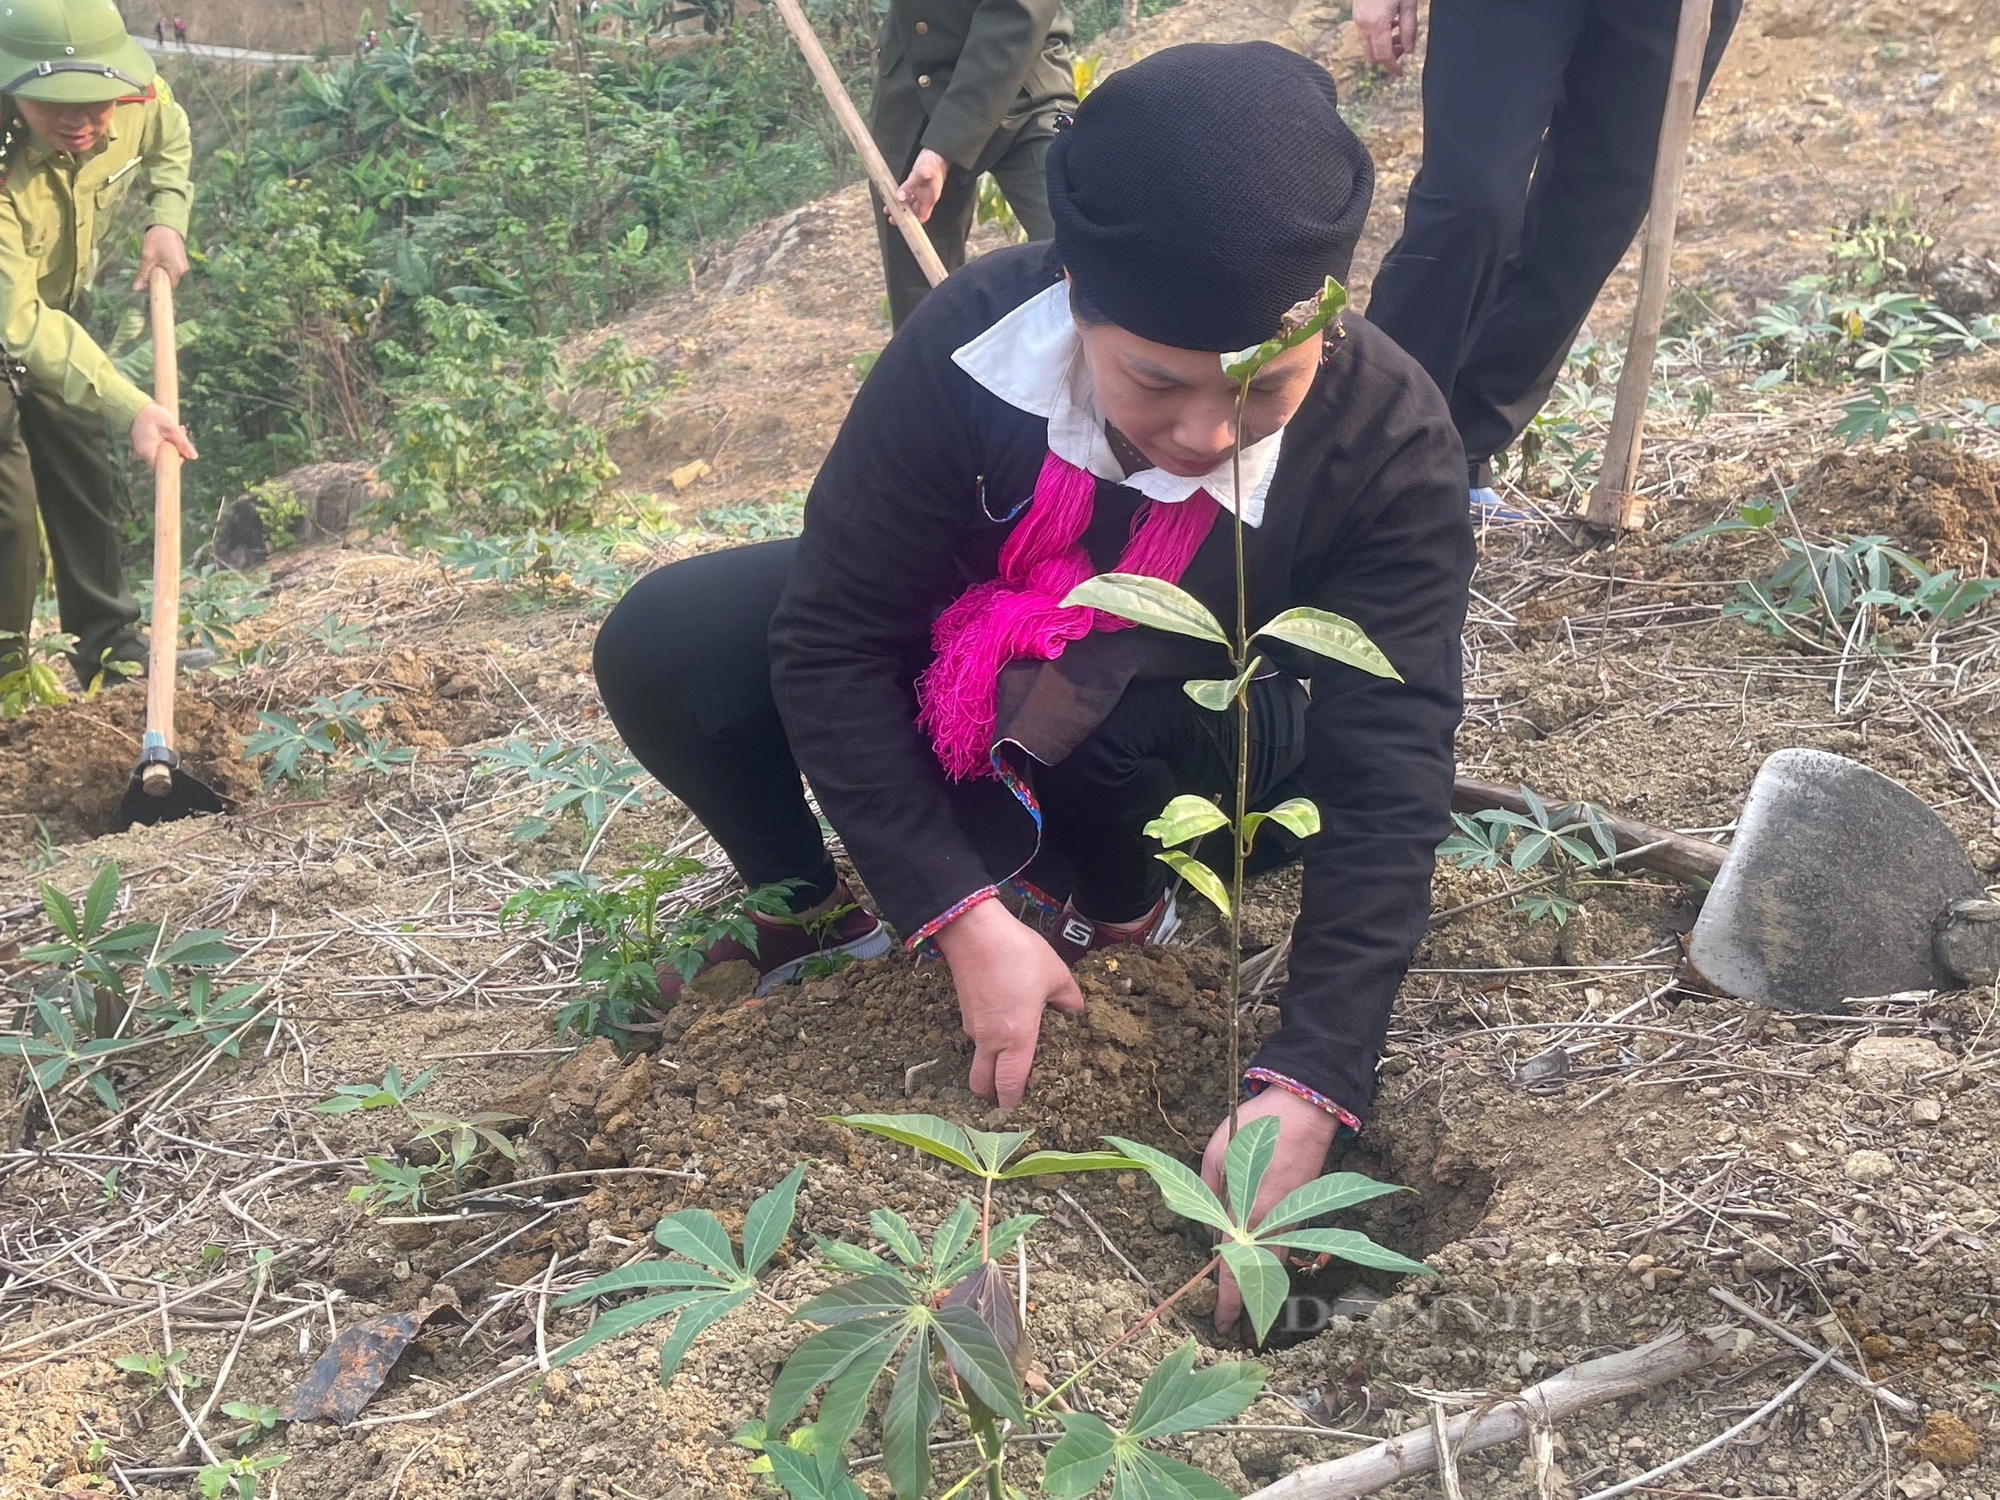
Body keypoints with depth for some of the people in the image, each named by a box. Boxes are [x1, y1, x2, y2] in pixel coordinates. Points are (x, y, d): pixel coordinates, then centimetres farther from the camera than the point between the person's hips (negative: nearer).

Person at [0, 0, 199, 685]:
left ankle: (105, 640, 24)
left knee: (81, 466, 12)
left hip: (58, 297, 6)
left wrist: (166, 220, -13)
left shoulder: (140, 100, -24)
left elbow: (170, 139, 4)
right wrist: (131, 406, -49)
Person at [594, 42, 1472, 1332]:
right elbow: (833, 646, -26)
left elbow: (1386, 785, -33)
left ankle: (1122, 902, -1)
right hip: (964, 638, 1)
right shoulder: (968, 352, -33)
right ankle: (809, 908, 7)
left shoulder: (1390, 445, -32)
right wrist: (964, 918, -32)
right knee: (662, 655, -22)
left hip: (1197, 711, -1)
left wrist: (1308, 1085, -42)